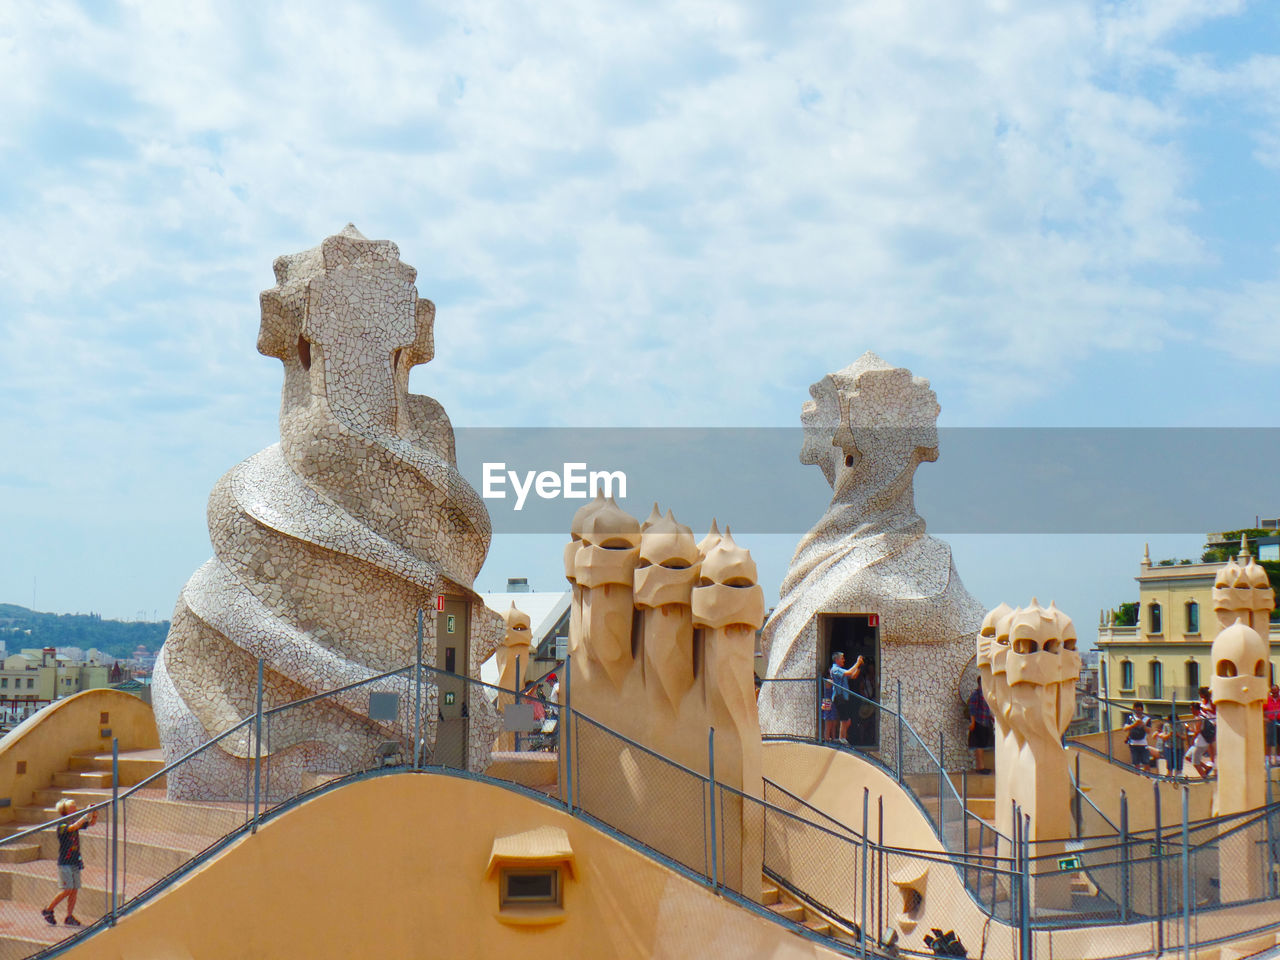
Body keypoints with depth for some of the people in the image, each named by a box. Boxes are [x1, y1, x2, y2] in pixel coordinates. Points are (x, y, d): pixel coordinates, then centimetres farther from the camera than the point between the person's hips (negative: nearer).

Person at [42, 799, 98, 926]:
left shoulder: (75, 822, 9)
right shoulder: (62, 826, -12)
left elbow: (92, 824, 14)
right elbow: (73, 827, -32)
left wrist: (94, 815, -6)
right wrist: (86, 815, -32)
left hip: (75, 862, 7)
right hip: (64, 862, -7)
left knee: (75, 890, 4)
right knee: (68, 890, -9)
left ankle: (69, 917, 11)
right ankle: (48, 911, 7)